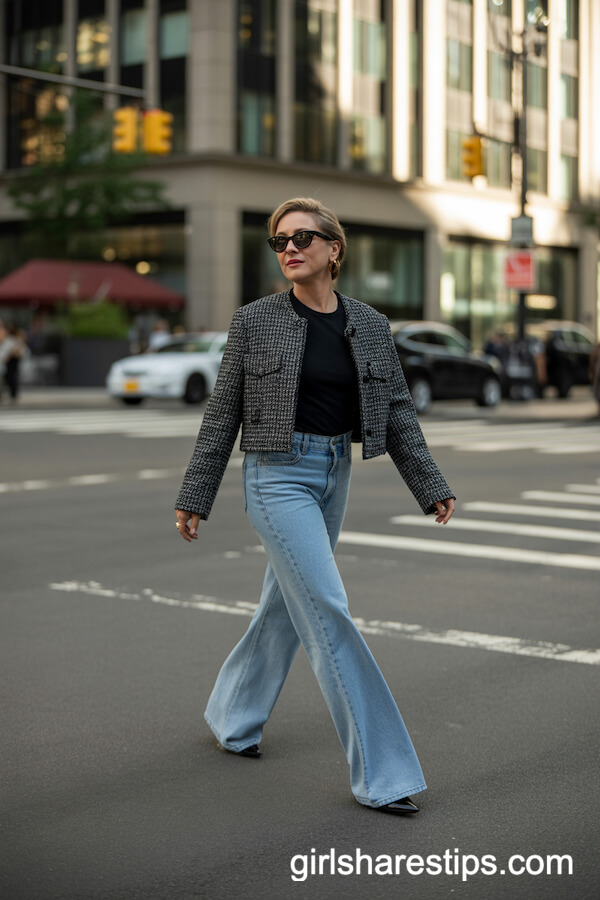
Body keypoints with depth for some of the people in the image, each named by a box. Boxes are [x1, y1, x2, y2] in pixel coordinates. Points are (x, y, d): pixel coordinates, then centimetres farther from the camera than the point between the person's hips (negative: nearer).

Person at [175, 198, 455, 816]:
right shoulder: (255, 321, -5)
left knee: (286, 605, 16)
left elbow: (395, 412, 9)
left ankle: (232, 717, 40)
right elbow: (223, 414, -1)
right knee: (327, 615, -11)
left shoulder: (369, 324, 4)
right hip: (277, 476, -5)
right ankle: (380, 773, -6)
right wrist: (194, 498, 1)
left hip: (334, 475, 5)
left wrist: (430, 487, 4)